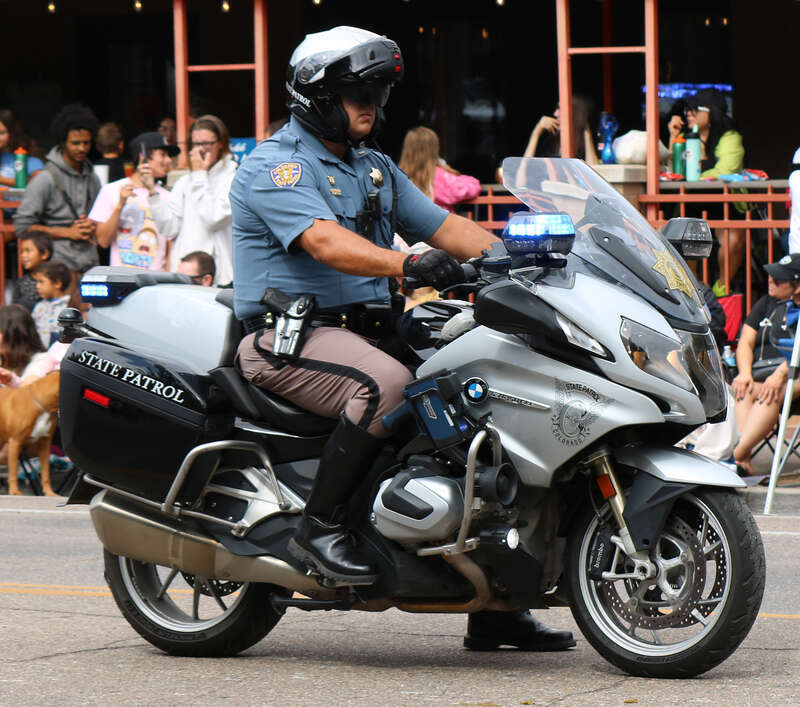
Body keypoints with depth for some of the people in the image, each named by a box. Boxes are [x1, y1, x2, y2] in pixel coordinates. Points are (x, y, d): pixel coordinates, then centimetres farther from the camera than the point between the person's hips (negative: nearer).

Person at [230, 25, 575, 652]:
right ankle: (319, 525, -24)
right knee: (388, 383, -37)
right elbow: (323, 241, -25)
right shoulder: (277, 166, -8)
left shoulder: (375, 169, 20)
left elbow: (443, 226, 14)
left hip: (364, 327, 8)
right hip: (289, 335, -8)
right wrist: (408, 264, -39)